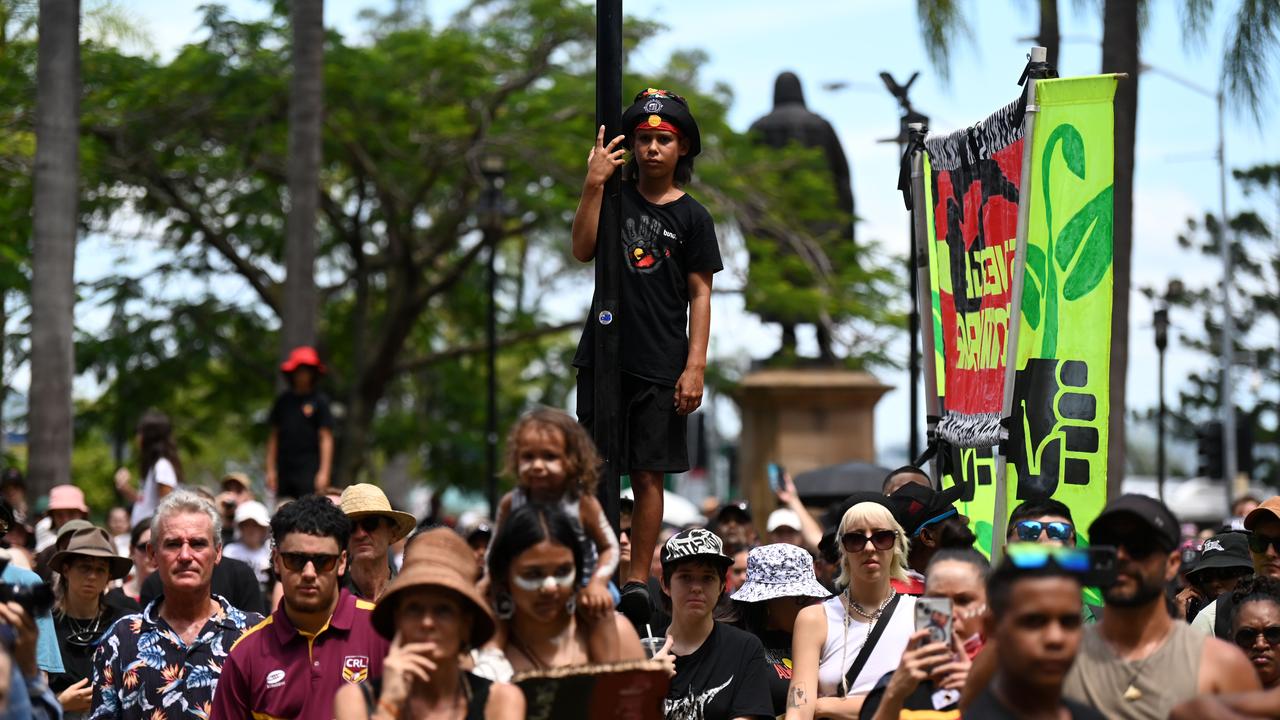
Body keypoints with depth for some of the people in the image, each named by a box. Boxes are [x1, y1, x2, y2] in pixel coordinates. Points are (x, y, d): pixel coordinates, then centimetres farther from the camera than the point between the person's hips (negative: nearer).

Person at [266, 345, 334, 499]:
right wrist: (271, 470, 9)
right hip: (284, 468, 4)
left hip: (309, 469, -4)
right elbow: (274, 436, 14)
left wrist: (324, 473, -8)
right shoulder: (283, 401, 11)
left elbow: (326, 438, -2)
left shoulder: (319, 401, 0)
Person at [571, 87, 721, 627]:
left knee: (648, 473, -1)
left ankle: (638, 580, 3)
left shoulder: (691, 216, 3)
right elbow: (582, 251, -6)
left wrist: (695, 367, -8)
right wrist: (593, 185, -15)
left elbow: (700, 294, 1)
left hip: (660, 367, -2)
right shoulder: (616, 197, 8)